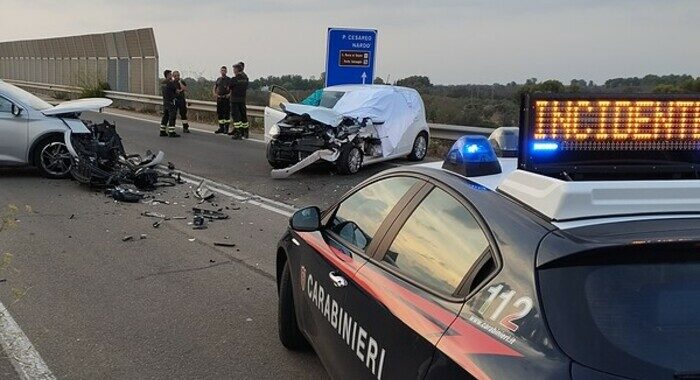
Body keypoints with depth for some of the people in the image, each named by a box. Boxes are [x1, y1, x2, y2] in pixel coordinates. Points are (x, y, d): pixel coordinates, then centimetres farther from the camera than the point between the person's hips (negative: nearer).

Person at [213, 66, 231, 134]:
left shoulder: (229, 79, -1)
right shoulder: (218, 79, 14)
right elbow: (214, 88, 17)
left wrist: (229, 94, -23)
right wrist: (215, 94, -2)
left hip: (226, 98, -5)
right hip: (219, 98, 5)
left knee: (226, 113, -5)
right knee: (219, 113, 7)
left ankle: (226, 129, -1)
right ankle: (221, 128, 15)